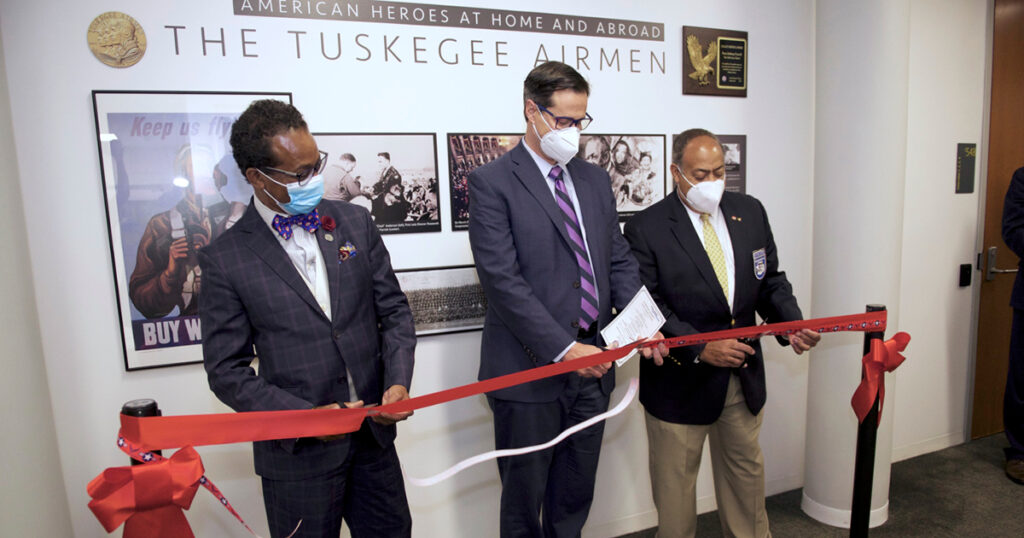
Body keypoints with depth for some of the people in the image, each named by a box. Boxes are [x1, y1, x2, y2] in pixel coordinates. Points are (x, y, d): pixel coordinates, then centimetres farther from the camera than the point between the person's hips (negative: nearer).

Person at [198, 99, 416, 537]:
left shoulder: (354, 222, -1)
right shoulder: (225, 259, -10)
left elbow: (394, 311, 3)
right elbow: (227, 371, -7)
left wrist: (398, 382, -11)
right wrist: (306, 416, -18)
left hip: (374, 434, 4)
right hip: (299, 452, -3)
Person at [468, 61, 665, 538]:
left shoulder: (595, 179, 11)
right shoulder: (492, 183, -9)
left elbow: (619, 260, 12)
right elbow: (503, 280, -17)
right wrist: (564, 348, -21)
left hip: (591, 363, 6)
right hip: (531, 368, -5)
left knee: (576, 496, 20)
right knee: (524, 495, 14)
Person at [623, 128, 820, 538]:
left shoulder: (750, 212, 3)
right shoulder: (646, 228, -14)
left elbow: (770, 281, 8)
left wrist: (792, 324, -10)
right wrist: (700, 349, -25)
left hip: (744, 376, 5)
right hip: (680, 380, -5)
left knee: (746, 472, 25)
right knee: (675, 484, 13)